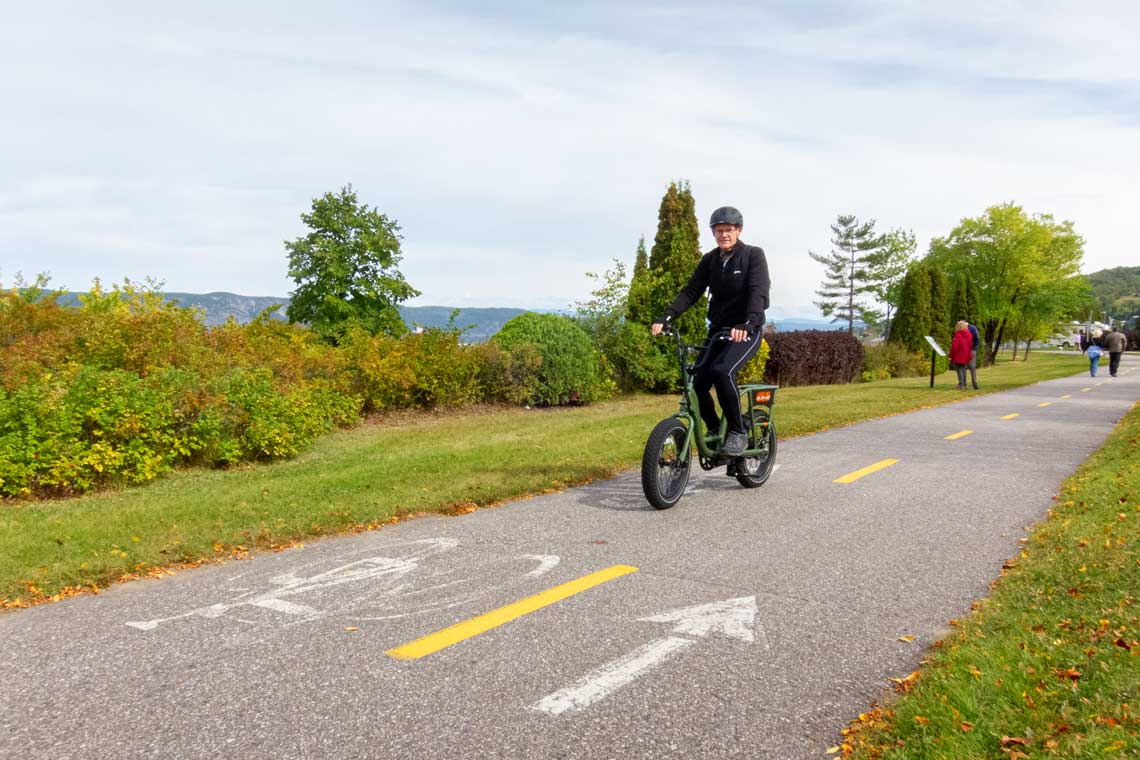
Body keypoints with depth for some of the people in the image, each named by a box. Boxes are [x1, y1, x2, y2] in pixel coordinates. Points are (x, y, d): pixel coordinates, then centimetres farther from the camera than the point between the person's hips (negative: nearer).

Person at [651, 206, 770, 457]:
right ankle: (714, 430, 15)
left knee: (722, 370, -31)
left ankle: (738, 433, -15)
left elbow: (758, 292, -21)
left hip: (746, 331, -5)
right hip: (718, 330, 5)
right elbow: (690, 291, 0)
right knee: (697, 382, -10)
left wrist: (747, 323, -38)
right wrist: (665, 318, -15)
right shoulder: (710, 260, 7)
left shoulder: (754, 255, -7)